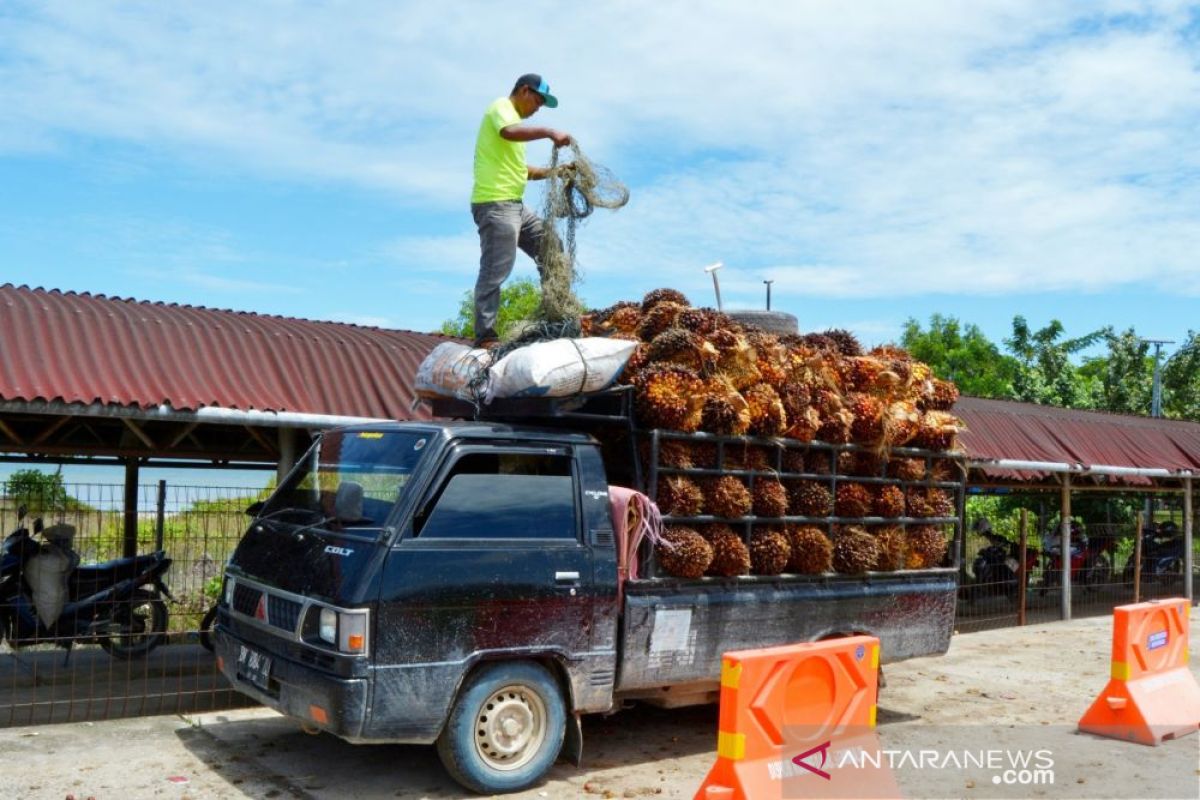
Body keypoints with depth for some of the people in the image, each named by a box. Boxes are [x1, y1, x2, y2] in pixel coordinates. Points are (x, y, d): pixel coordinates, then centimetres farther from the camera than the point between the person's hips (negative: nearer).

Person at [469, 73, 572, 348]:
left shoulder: (511, 116, 25)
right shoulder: (501, 106, -3)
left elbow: (520, 169, 28)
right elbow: (509, 132, -28)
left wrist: (554, 171, 18)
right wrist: (549, 132, -26)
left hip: (514, 204, 10)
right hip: (495, 203, -10)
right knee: (495, 270, -12)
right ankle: (485, 337, -11)